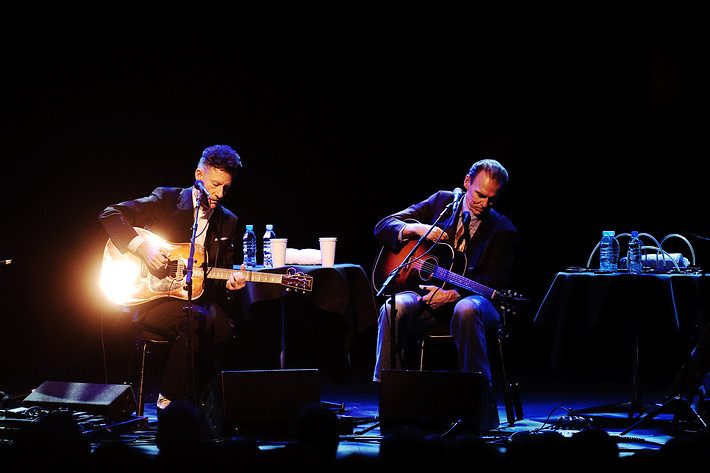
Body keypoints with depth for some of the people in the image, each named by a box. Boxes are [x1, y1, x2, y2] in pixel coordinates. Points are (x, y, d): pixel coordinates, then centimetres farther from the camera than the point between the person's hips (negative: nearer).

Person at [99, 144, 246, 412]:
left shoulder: (228, 222, 15)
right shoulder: (166, 199, 2)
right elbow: (110, 215, -2)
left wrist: (229, 282, -6)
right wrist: (141, 246, -15)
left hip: (198, 298, 4)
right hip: (154, 298, -4)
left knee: (224, 327, -30)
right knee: (196, 320, -35)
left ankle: (192, 398, -13)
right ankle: (169, 401, -20)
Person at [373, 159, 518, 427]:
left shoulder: (503, 231, 3)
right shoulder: (441, 202, 11)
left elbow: (494, 280, -9)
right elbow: (383, 227, 9)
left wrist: (453, 294, -24)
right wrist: (416, 229, -12)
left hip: (471, 297, -2)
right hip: (426, 293, 2)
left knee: (466, 310, -40)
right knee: (392, 309, -31)